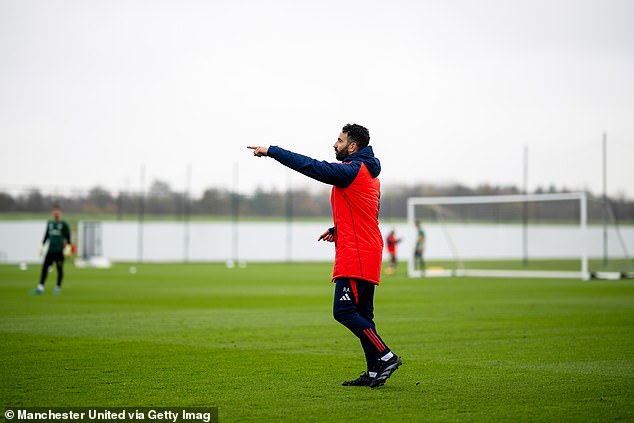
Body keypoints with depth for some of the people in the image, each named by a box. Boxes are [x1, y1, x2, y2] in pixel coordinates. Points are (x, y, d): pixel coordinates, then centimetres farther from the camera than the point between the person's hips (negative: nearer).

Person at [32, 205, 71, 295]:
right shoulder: (49, 223, 12)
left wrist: (67, 247, -12)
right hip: (50, 250, 4)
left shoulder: (64, 224, -1)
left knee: (59, 269, 1)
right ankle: (40, 288, -9)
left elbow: (68, 237, -2)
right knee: (45, 267, -6)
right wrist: (42, 246, 18)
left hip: (60, 251, -4)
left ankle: (58, 288, 15)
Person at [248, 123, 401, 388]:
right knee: (361, 315, 10)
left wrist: (270, 151, -12)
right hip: (367, 255, 10)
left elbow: (310, 166, -17)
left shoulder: (352, 171, -12)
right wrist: (338, 230, 15)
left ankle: (385, 357, -10)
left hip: (355, 256, -10)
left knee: (343, 311, -11)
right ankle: (374, 372, 8)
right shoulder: (368, 173, 19)